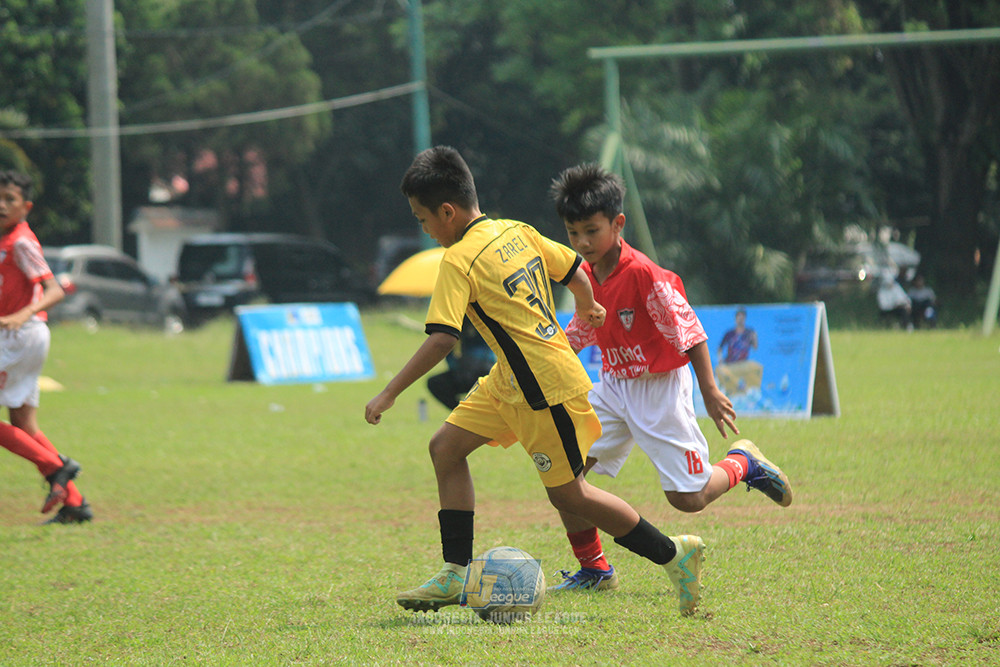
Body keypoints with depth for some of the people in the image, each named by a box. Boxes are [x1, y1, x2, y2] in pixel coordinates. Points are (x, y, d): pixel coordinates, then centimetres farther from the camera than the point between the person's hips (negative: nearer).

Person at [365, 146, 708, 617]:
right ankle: (456, 574, 9)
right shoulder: (518, 232, 5)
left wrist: (389, 395, -21)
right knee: (446, 447, 9)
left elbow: (440, 340, -26)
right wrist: (587, 307, 38)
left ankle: (674, 556, 10)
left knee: (567, 493, 1)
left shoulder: (459, 261, -18)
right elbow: (574, 271, 15)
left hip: (546, 384, -10)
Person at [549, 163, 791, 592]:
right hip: (614, 387, 7)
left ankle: (743, 463, 26)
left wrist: (709, 391, -18)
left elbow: (687, 329, -19)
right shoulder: (585, 276, 1)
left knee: (687, 498, -6)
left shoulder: (643, 274, -22)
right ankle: (593, 569, 3)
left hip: (659, 388, -7)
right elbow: (579, 332, 19)